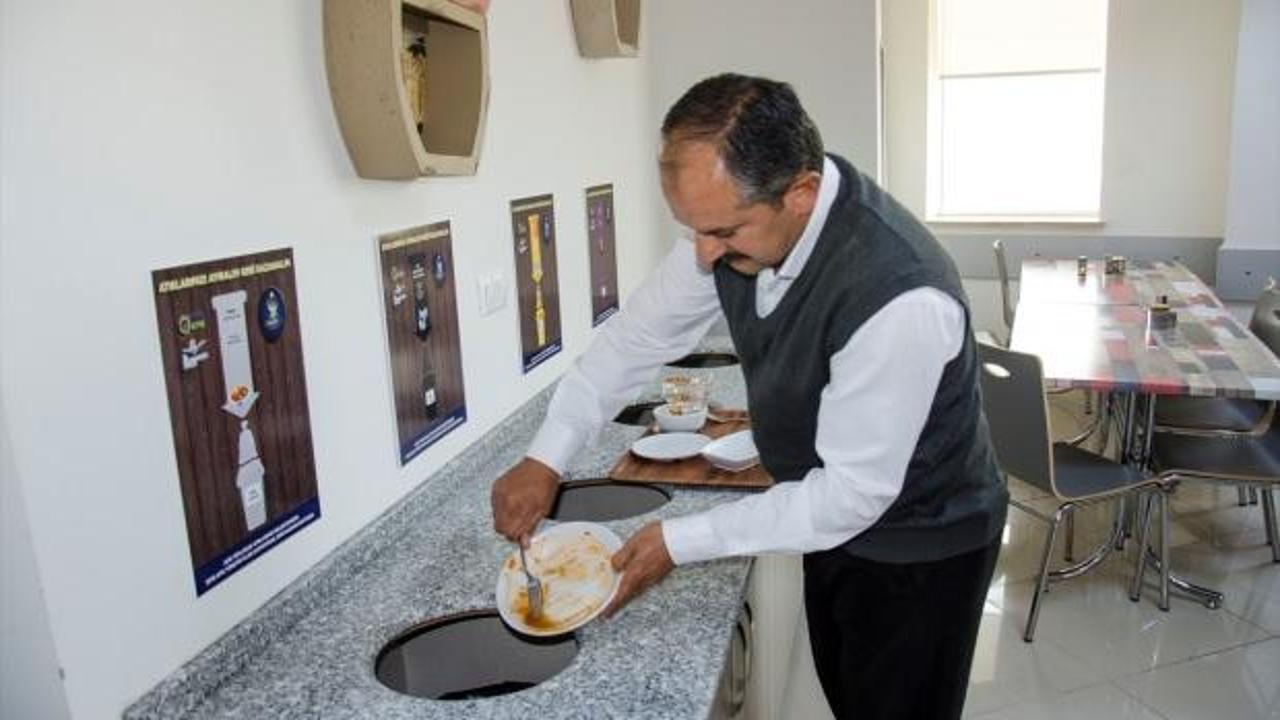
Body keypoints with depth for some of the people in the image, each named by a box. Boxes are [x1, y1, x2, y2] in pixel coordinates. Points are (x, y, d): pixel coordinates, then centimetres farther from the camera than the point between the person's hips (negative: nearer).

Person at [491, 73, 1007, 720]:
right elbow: (642, 331, -3)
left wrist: (680, 542, -24)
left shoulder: (900, 299, -37)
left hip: (918, 548, -6)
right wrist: (546, 458, -9)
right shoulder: (735, 215, -16)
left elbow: (853, 492, -29)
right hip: (833, 519, 6)